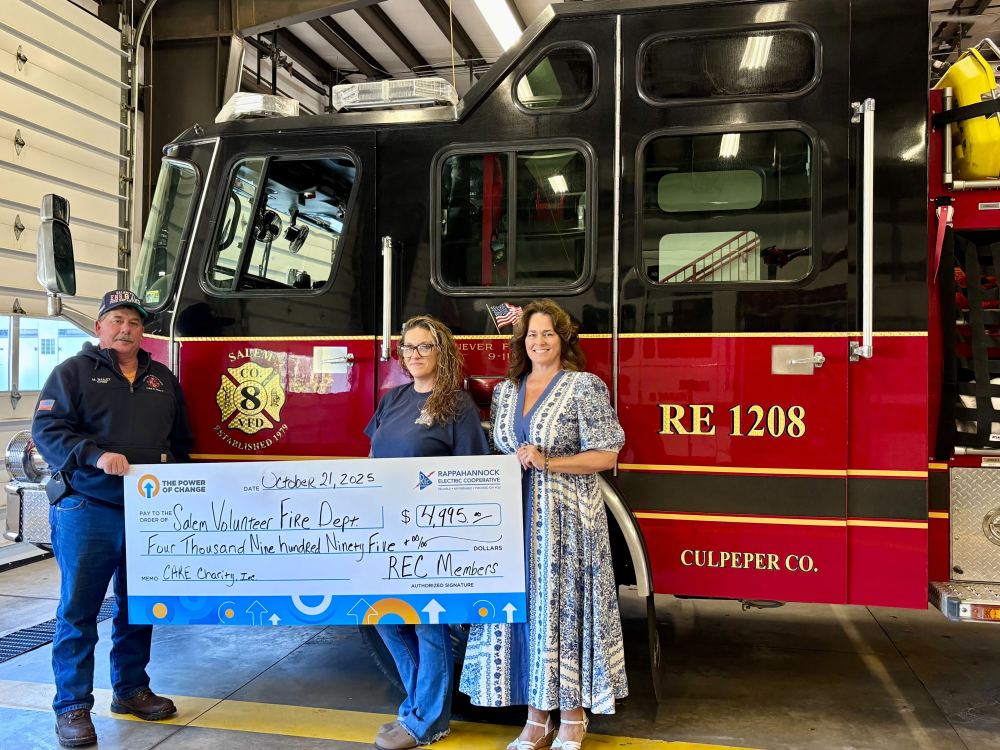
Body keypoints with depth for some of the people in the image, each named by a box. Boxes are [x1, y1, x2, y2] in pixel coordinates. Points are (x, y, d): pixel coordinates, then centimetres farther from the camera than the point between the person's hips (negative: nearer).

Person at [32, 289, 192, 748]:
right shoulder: (74, 372, 1)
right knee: (78, 610, 0)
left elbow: (181, 440, 19)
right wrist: (96, 456, -22)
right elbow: (47, 429, -8)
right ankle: (72, 707, 10)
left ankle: (131, 689, 27)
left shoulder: (163, 380, 15)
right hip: (86, 509, -4)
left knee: (138, 606, 13)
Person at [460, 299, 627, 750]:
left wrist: (547, 462, -17)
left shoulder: (586, 387, -4)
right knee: (522, 609, 7)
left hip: (567, 520, -5)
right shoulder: (505, 392, 13)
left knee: (565, 608, 1)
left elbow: (605, 456, -8)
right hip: (516, 518, 5)